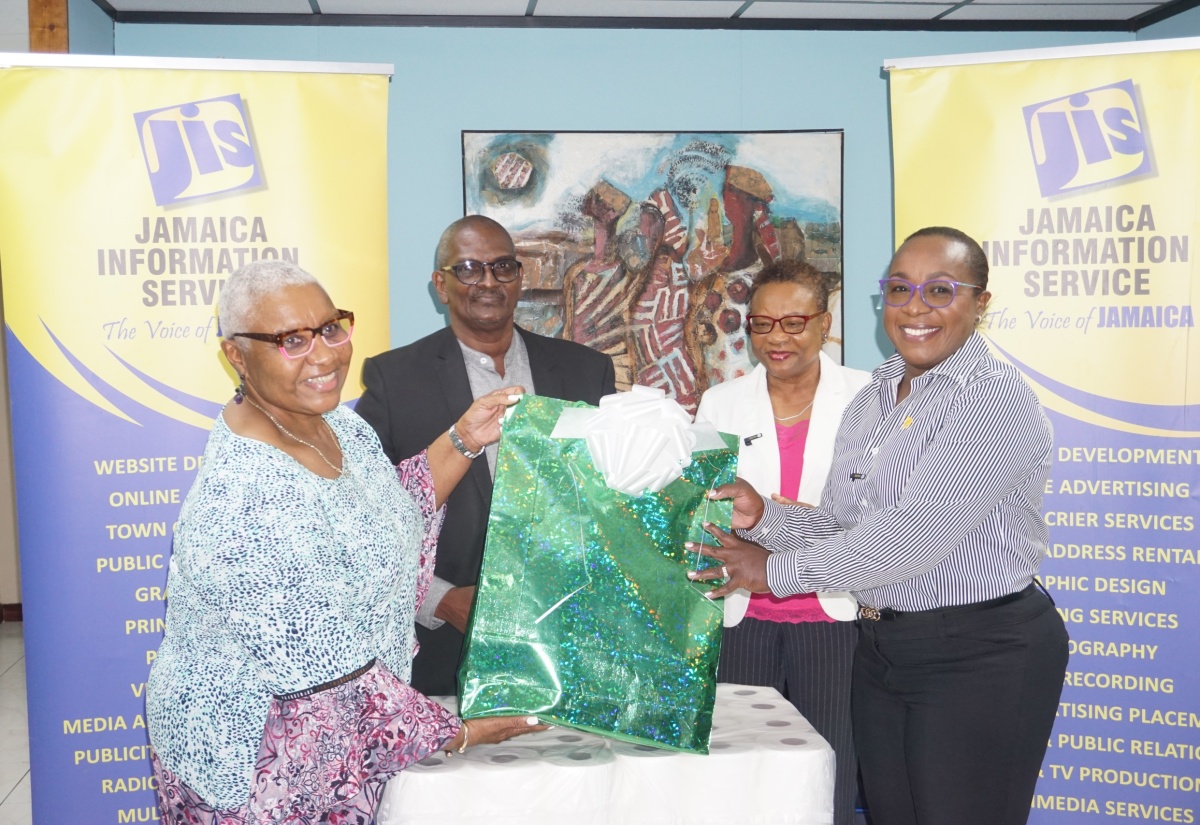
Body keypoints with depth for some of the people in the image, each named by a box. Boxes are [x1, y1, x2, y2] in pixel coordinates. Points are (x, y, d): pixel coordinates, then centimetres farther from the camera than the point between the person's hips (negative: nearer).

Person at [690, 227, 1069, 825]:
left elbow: (911, 537, -24)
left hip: (981, 656, -7)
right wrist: (764, 518, -10)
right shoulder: (873, 398, 9)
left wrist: (778, 569, -16)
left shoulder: (995, 399, -16)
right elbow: (842, 522, 10)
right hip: (881, 646, 7)